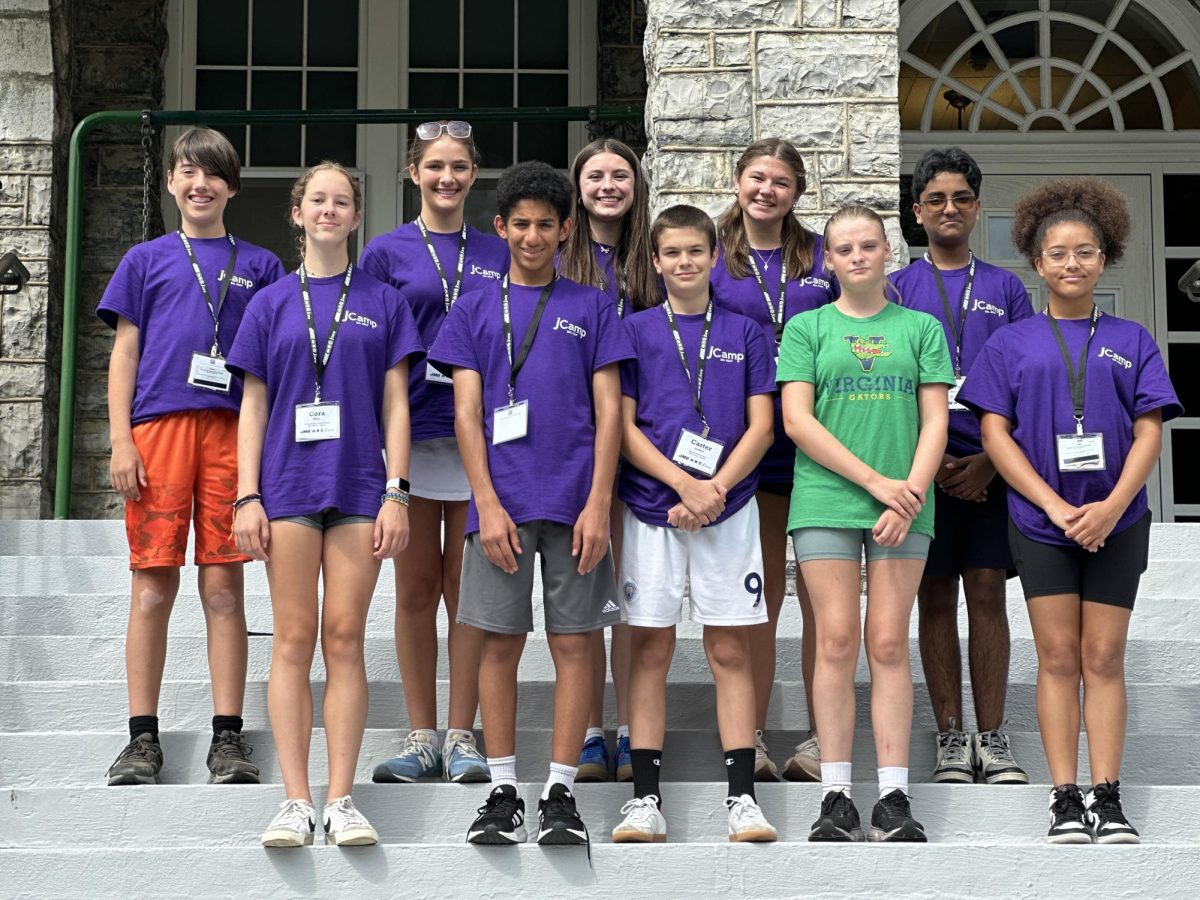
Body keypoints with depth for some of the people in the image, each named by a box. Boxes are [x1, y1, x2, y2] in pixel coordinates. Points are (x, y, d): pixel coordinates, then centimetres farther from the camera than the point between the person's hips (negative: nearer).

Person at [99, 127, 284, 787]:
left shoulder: (259, 265, 15)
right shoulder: (147, 260, 14)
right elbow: (125, 352, 10)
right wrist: (121, 441, 0)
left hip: (232, 430, 0)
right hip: (158, 428, 0)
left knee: (223, 589, 0)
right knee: (153, 588, -1)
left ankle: (227, 738, 3)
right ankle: (142, 738, 5)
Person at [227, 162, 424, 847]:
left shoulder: (383, 302, 9)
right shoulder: (271, 305, 11)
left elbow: (395, 404, 5)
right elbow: (254, 406, 9)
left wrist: (397, 492, -3)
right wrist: (248, 496, 0)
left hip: (359, 486, -1)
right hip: (289, 485, 1)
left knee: (345, 639, -1)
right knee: (294, 639, -2)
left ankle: (341, 799, 1)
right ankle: (296, 801, 0)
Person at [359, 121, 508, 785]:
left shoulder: (498, 255, 10)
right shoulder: (387, 253, 6)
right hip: (409, 435, -1)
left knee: (467, 589, 3)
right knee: (416, 589, 4)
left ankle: (461, 737, 9)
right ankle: (421, 736, 11)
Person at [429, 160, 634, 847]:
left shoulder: (591, 308, 9)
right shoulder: (475, 310, 10)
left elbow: (609, 411, 4)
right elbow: (467, 413, 4)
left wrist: (598, 503, -7)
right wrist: (488, 504, -7)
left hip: (575, 501, 0)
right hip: (502, 501, 0)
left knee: (574, 642, 0)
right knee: (501, 642, 2)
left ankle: (561, 794, 7)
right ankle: (503, 793, 10)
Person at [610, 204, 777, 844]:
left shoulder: (745, 334, 8)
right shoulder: (635, 331, 6)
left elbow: (761, 427, 3)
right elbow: (623, 427, 0)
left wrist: (715, 489, -11)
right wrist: (684, 482, -12)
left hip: (728, 506, 0)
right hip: (651, 506, 0)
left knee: (730, 652, 1)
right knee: (651, 650, 1)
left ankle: (743, 796, 3)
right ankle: (646, 797, 5)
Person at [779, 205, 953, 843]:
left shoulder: (922, 328, 12)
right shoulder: (807, 328, 9)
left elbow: (935, 421, 6)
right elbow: (797, 419, -1)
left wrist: (912, 493, -10)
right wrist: (877, 482, -9)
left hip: (904, 505, 1)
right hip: (825, 502, -1)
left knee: (889, 644, -1)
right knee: (836, 641, -4)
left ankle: (894, 797, 0)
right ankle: (835, 797, -1)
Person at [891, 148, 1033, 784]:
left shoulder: (1005, 288, 9)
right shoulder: (898, 289, 6)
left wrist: (991, 461, -7)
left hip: (992, 464, 1)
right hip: (922, 463, -1)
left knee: (988, 593, 1)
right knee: (935, 599, 2)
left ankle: (991, 739, 6)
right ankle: (951, 739, 9)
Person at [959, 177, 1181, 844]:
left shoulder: (1131, 341, 6)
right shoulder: (1012, 344, 4)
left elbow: (1150, 432, 0)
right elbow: (995, 432, -2)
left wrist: (1111, 507, -14)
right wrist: (1057, 507, -12)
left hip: (1116, 522, 1)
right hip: (1040, 520, -1)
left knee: (1104, 657, 3)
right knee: (1059, 657, 1)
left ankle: (1108, 799, 6)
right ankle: (1066, 801, 4)